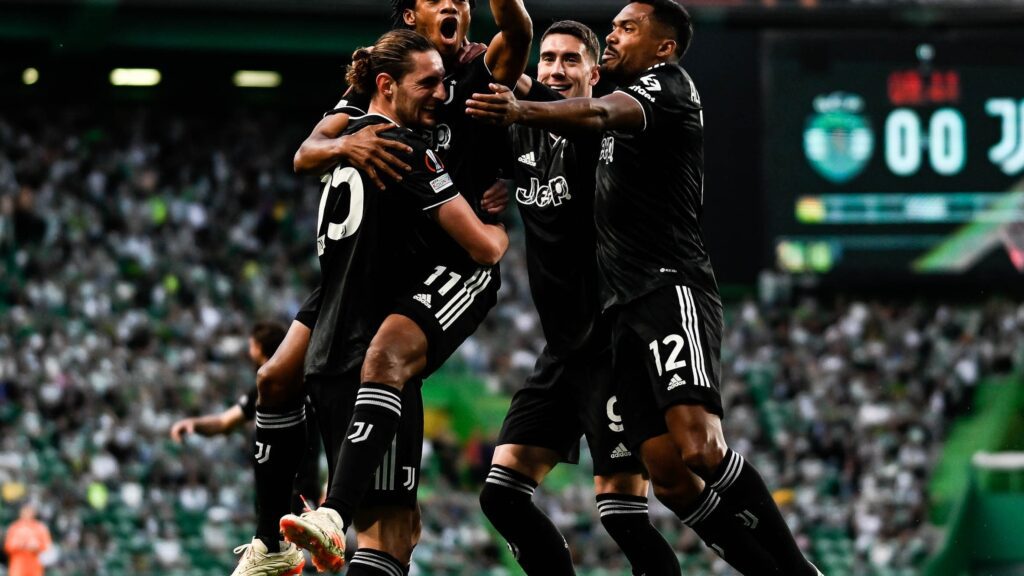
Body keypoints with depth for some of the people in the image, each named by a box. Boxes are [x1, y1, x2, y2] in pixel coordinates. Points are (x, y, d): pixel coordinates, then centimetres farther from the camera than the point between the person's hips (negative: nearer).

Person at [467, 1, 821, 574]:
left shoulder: (668, 82, -1)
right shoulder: (628, 100, 27)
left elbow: (603, 113, -23)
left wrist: (521, 111, -42)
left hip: (672, 287, -9)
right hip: (629, 306, 9)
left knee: (700, 447, -26)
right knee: (671, 477, -3)